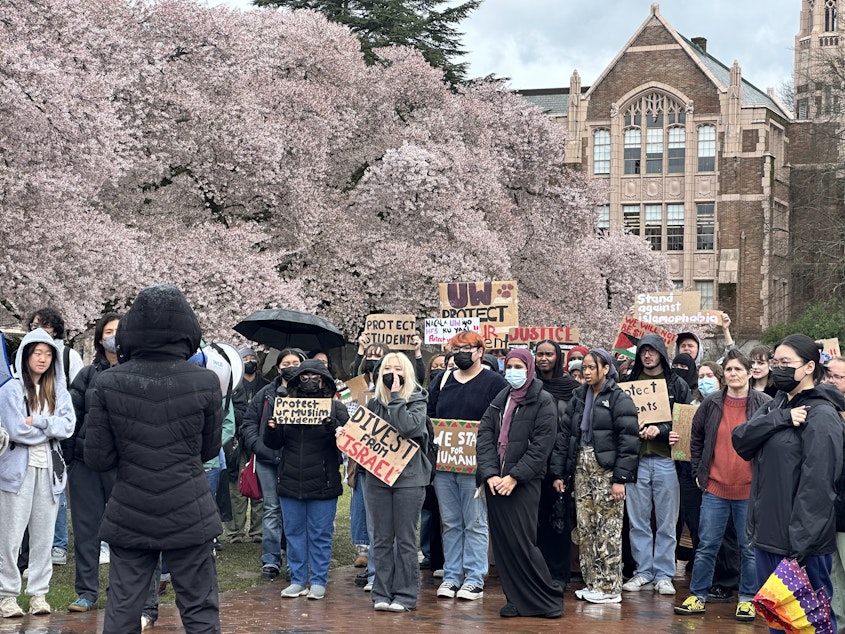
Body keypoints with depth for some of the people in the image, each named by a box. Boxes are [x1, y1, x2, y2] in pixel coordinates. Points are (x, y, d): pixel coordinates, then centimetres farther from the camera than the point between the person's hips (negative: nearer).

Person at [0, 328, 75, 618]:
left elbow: (68, 426, -2)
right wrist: (51, 427, -3)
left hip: (49, 468, 4)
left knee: (44, 534, 6)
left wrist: (37, 422, -13)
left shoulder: (58, 390, 11)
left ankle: (39, 593, 13)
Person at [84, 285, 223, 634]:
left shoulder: (109, 383, -8)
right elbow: (210, 449, 5)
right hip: (189, 517, -1)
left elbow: (97, 459, -6)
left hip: (129, 519, 1)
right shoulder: (205, 382, -8)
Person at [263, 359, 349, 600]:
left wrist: (332, 426, -27)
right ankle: (297, 580, 19)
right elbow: (274, 444, 8)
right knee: (294, 533, 9)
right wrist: (271, 429, -13)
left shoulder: (335, 407, 1)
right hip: (290, 482, 3)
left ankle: (318, 582, 12)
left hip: (323, 485, -3)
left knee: (320, 535, 3)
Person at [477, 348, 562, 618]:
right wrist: (489, 473, -10)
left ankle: (549, 598, 3)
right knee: (502, 544, 5)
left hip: (523, 484, -6)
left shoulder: (543, 402, -2)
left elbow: (541, 446, -10)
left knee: (521, 543, -9)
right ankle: (516, 599, 13)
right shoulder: (498, 400, 14)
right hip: (495, 482, 6)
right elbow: (484, 436, 5)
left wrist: (514, 477, -16)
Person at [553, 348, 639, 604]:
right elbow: (564, 434, 14)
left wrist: (621, 478, -17)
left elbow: (629, 440, -12)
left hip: (607, 470, -6)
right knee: (585, 528, 6)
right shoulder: (579, 397, 13)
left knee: (608, 530, -4)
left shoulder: (619, 399, -6)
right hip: (582, 468, 6)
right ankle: (592, 583, 14)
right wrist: (559, 472, 9)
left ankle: (609, 588, 0)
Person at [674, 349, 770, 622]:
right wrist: (698, 472, 10)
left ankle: (747, 599, 19)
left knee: (749, 548, 8)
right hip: (715, 488, 2)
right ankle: (698, 596, 16)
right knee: (707, 546, 7)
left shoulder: (764, 404, -5)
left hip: (750, 490, -2)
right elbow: (696, 438, 14)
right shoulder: (711, 404, 3)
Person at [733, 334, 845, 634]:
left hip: (800, 543, -8)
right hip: (766, 534, 8)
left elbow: (816, 485, -19)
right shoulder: (775, 406, 13)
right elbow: (740, 440, -2)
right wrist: (782, 418, -16)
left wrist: (800, 547, -23)